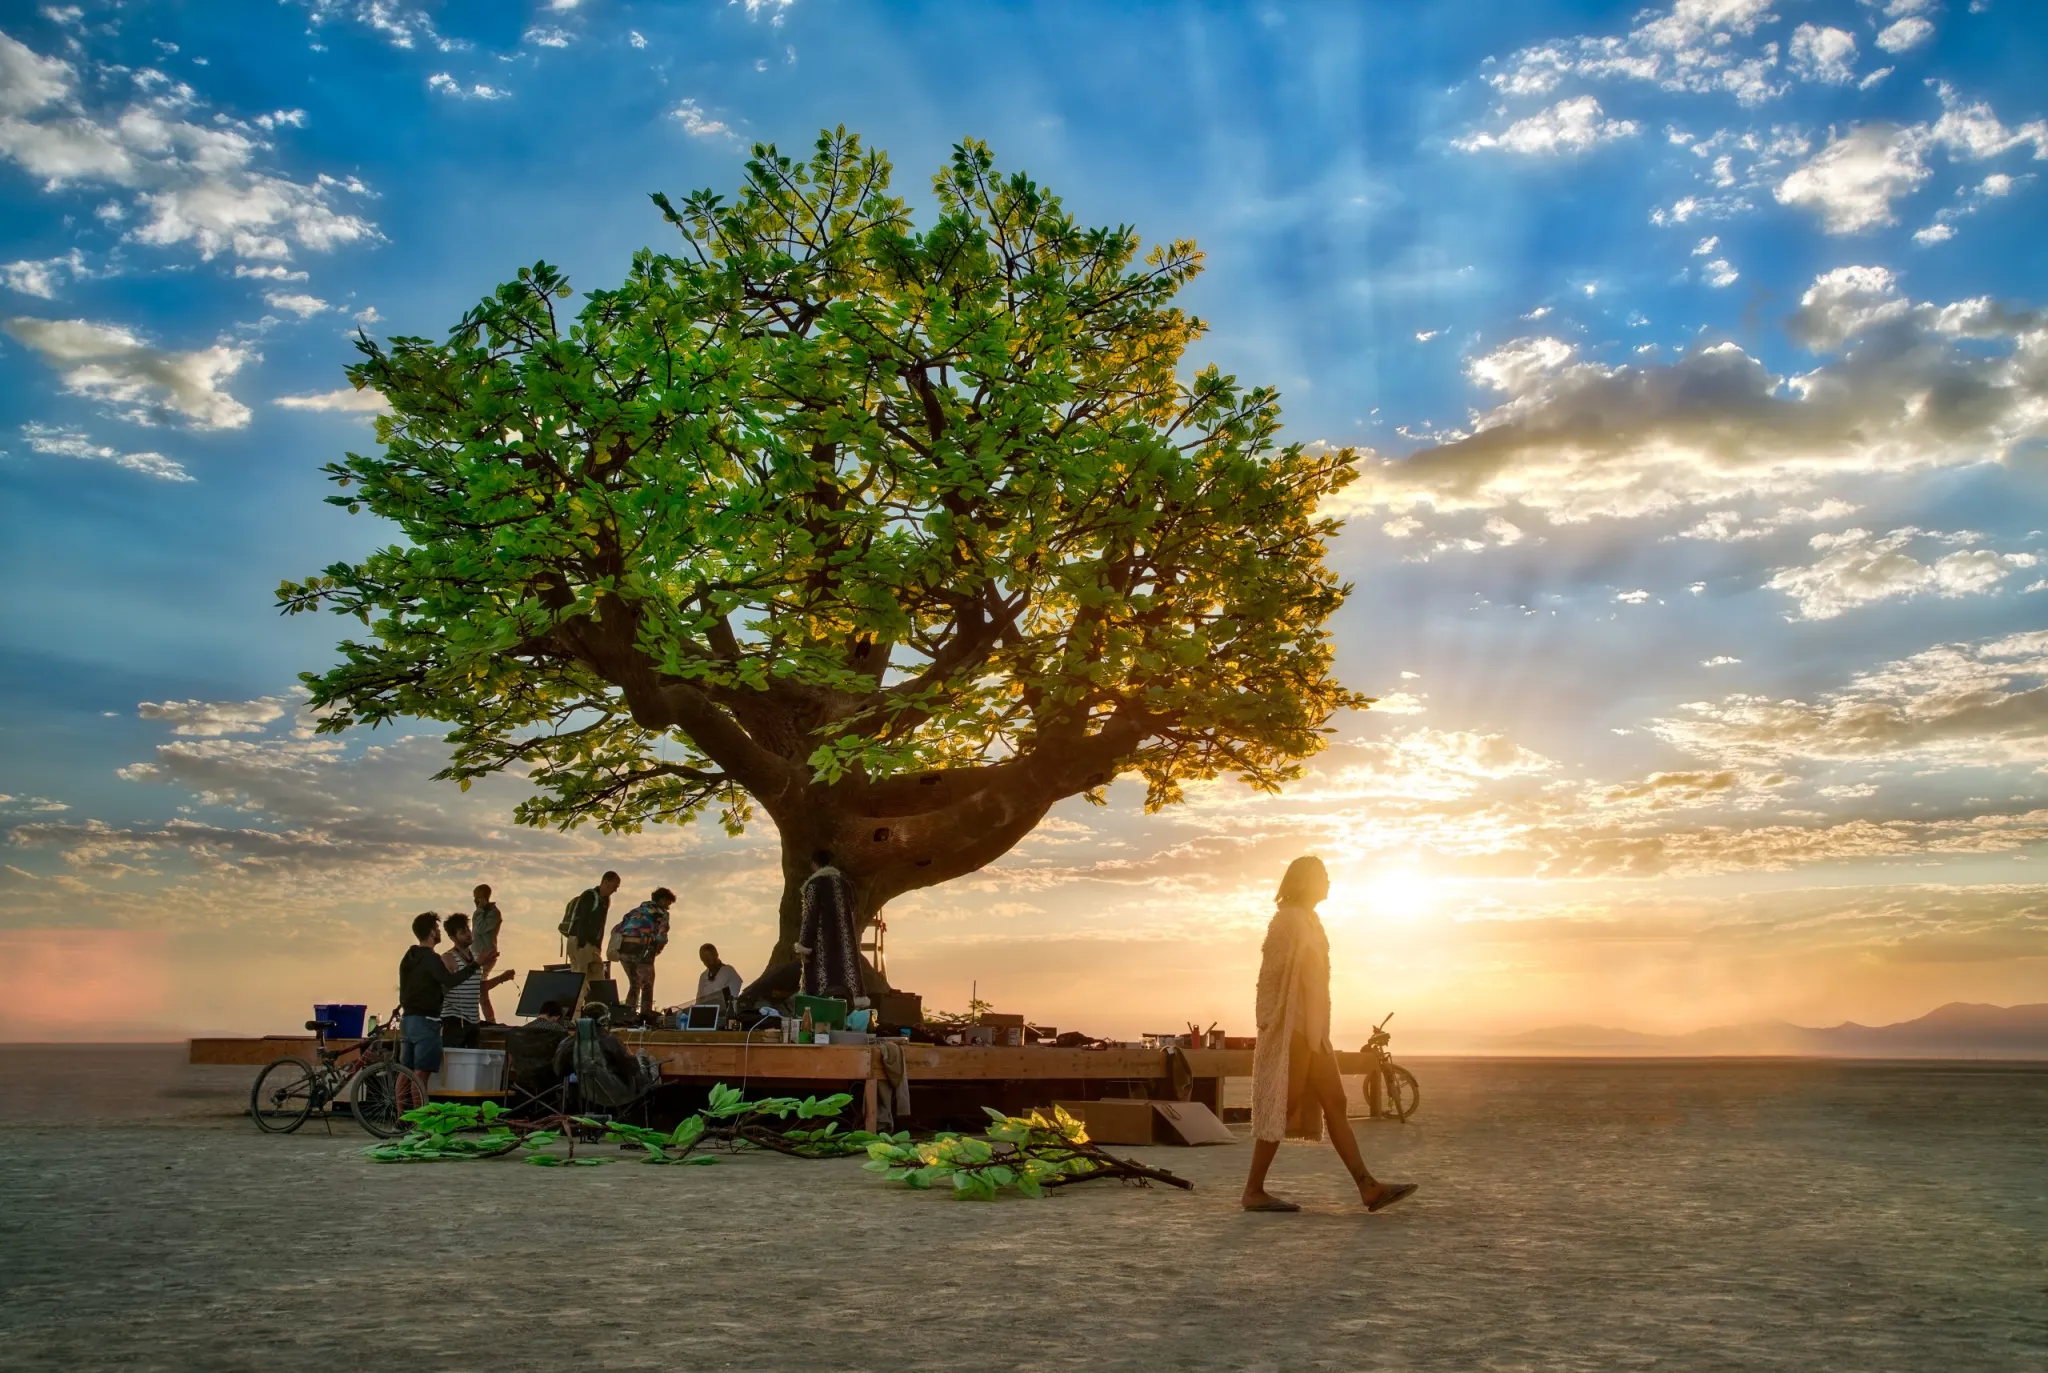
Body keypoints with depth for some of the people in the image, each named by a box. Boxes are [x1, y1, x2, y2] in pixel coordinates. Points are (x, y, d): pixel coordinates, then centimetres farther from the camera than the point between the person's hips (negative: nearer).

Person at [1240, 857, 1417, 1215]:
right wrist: (1269, 1024, -21)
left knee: (1334, 1104, 5)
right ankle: (1254, 1190, -1)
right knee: (1282, 1107, -6)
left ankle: (1368, 1187, 3)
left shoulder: (1308, 921, 19)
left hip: (1312, 1029, 10)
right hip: (1291, 1027, -10)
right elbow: (1271, 974, -16)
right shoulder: (1288, 919, -10)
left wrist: (1317, 1030, 18)